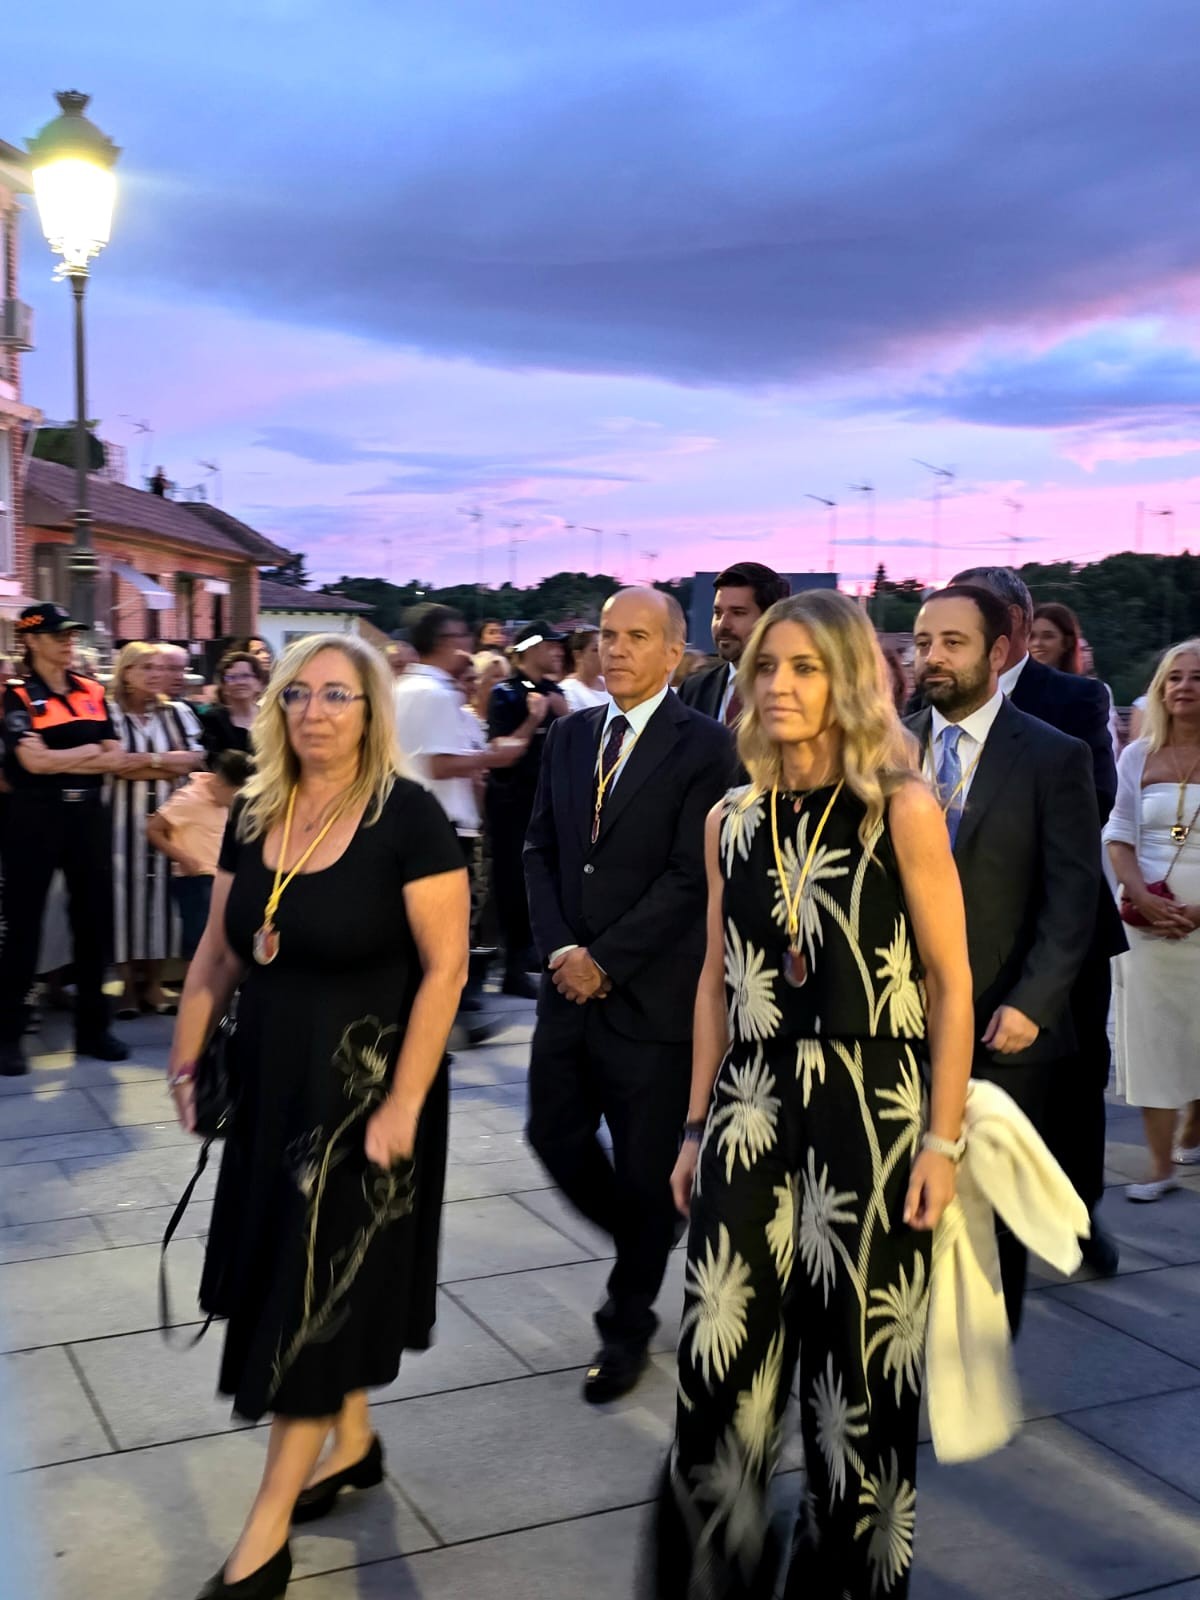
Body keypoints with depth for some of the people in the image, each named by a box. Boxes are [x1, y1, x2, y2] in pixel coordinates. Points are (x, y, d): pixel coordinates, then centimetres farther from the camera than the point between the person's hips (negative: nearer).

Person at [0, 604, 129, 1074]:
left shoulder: (91, 692, 8)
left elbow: (115, 759, 2)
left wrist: (60, 760, -11)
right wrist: (89, 751, -7)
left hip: (88, 815, 5)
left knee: (95, 919, 8)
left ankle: (92, 1027, 20)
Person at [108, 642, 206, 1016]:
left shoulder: (179, 712, 10)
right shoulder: (109, 713, -2)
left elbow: (196, 759, 0)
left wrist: (145, 760, -8)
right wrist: (166, 763, -8)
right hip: (125, 816, -3)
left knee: (161, 891, 5)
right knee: (126, 891, -1)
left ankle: (154, 983, 13)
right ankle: (129, 984, 7)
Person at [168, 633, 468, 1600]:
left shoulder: (407, 816, -16)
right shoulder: (255, 815, 3)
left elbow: (445, 967, -18)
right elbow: (220, 953, 10)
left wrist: (403, 1103, -20)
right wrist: (188, 1058, 5)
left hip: (365, 1083, -6)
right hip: (273, 1081, 6)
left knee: (323, 1288, 2)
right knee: (300, 1282, 17)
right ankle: (353, 1443, 39)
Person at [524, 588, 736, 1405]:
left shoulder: (706, 747, -10)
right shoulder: (571, 734, 9)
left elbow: (690, 876, -15)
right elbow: (541, 849, 9)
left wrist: (604, 961, -14)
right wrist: (558, 950, -5)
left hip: (652, 995, -5)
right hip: (571, 982, 6)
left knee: (645, 1169, 6)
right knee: (557, 1139, 12)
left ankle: (628, 1325, 28)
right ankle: (645, 1253, 39)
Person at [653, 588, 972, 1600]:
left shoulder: (903, 810, -7)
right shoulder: (732, 820, 6)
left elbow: (951, 984, -6)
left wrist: (943, 1140, -9)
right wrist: (698, 1126, 12)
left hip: (874, 1113, -3)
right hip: (754, 1110, 3)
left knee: (863, 1368, 10)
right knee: (723, 1369, 4)